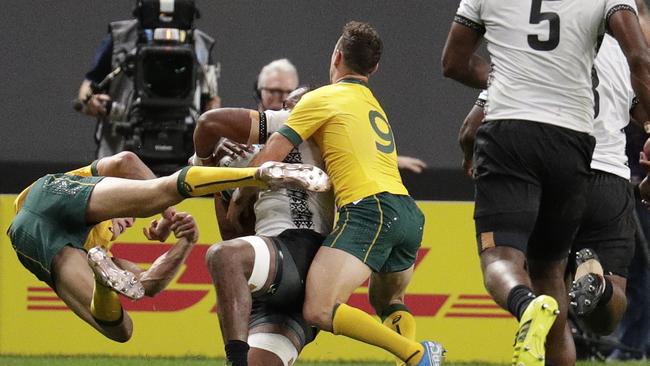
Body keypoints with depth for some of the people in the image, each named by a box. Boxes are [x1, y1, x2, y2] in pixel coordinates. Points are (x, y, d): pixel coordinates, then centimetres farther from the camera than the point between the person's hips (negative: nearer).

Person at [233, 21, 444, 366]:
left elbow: (268, 158, 5)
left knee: (319, 311, -19)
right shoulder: (375, 108, 30)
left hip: (369, 208, -8)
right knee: (387, 303, 30)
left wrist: (237, 202, 20)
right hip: (409, 214, 8)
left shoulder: (321, 99, 7)